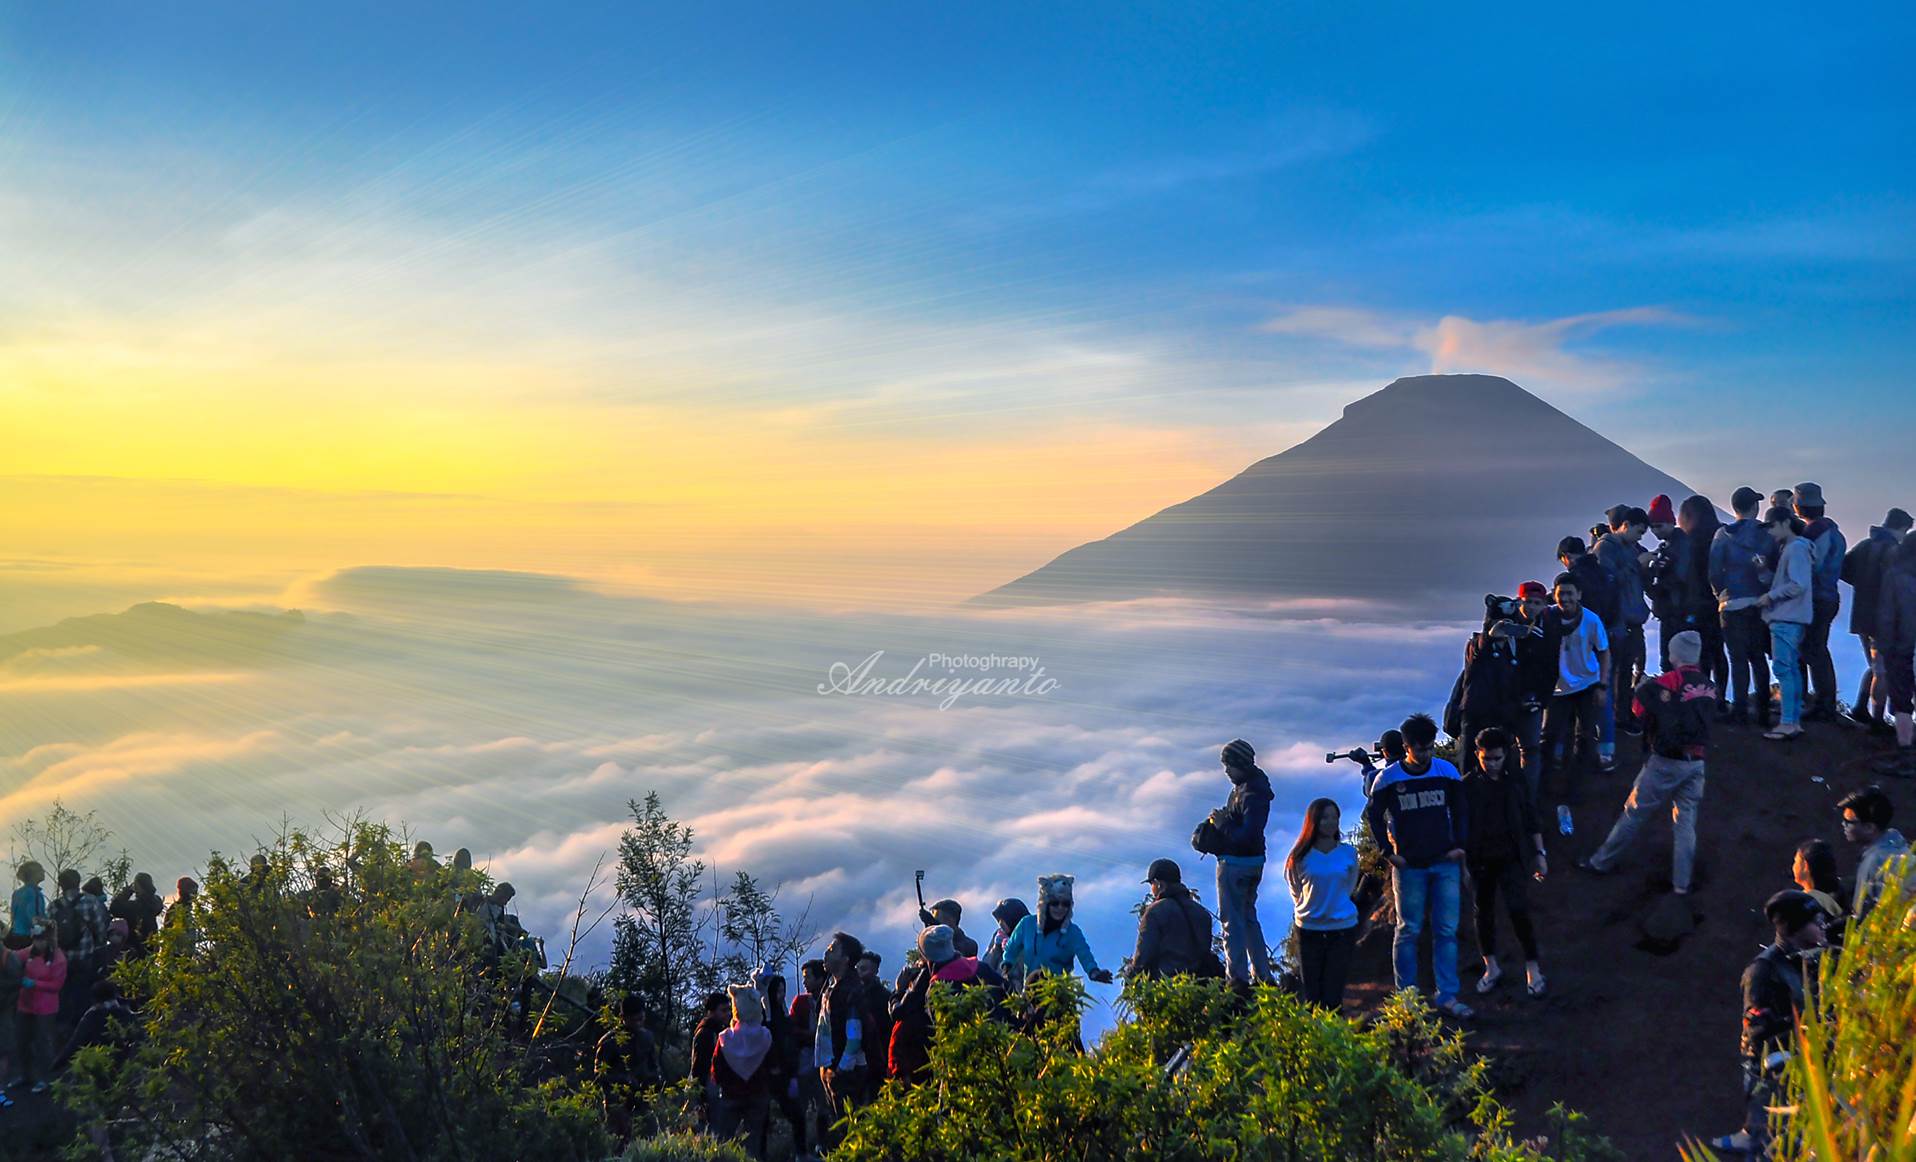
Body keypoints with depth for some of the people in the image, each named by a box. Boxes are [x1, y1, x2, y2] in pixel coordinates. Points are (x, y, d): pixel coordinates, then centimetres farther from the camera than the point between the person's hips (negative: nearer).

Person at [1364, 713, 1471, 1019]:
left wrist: (1459, 844, 1)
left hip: (1445, 863, 2)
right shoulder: (1389, 779, -6)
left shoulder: (1447, 772, 0)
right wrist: (1389, 851, -3)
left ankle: (1447, 996, 9)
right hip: (1409, 866, -2)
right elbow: (1374, 816, 4)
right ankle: (1406, 997, 12)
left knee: (1446, 931, 3)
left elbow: (1459, 811, 11)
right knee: (1408, 931, 4)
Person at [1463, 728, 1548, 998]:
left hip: (1511, 858, 0)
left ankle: (1533, 968, 2)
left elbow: (1531, 820, 8)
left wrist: (1539, 853, 7)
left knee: (1519, 910, -10)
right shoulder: (1468, 786, -4)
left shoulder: (1515, 781, 1)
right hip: (1479, 861, 0)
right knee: (1484, 912, 10)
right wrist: (1461, 860, -2)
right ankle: (1491, 968, 24)